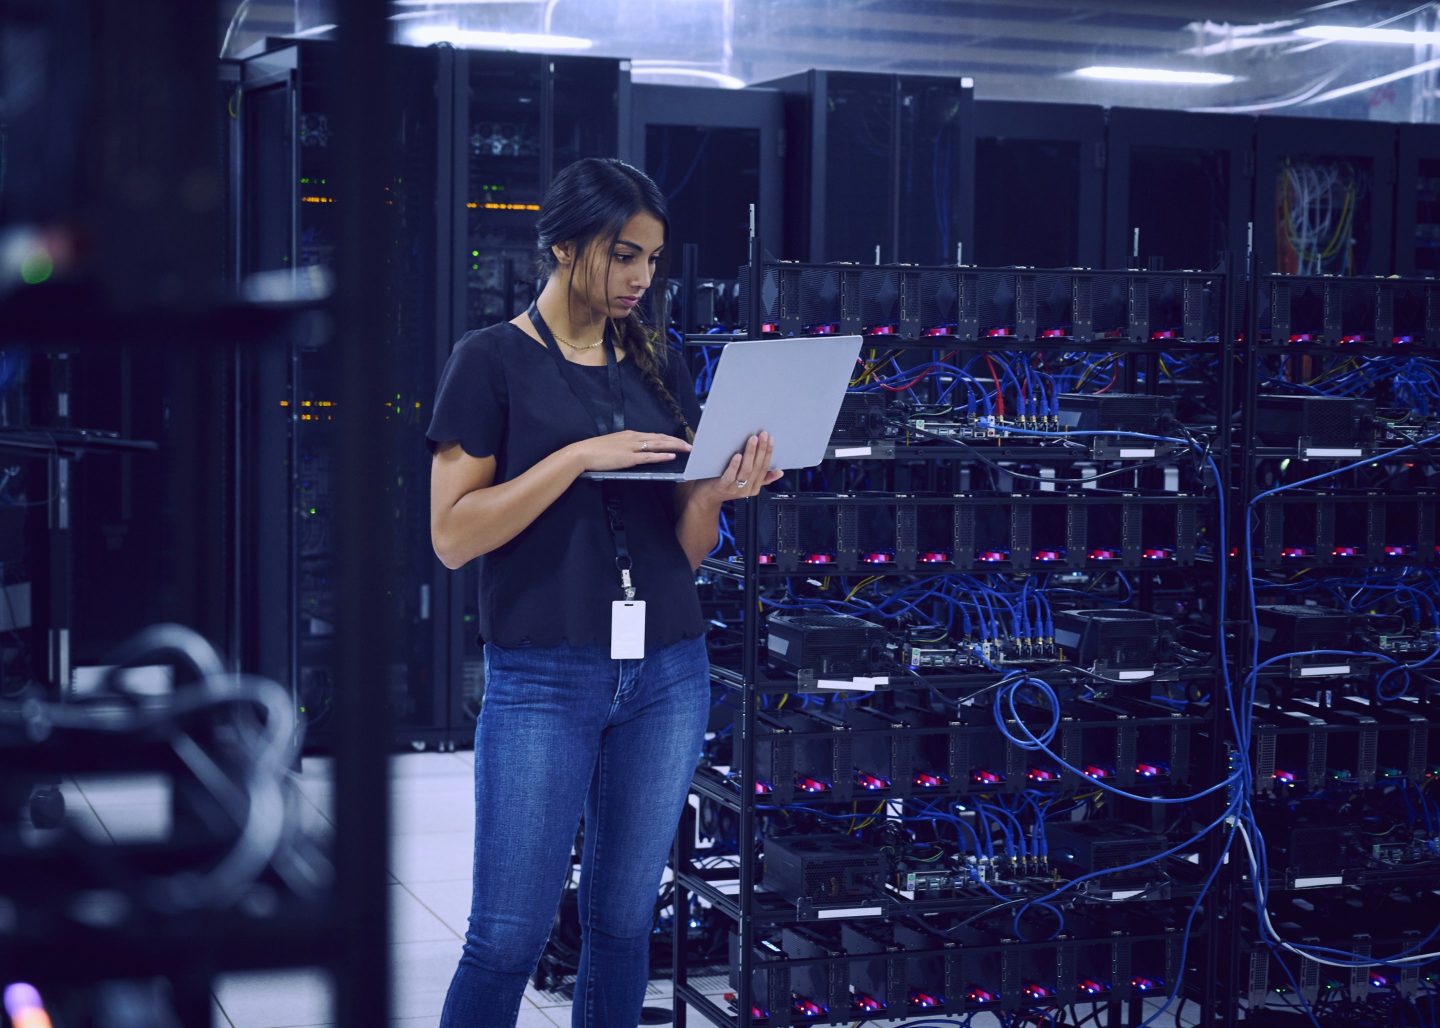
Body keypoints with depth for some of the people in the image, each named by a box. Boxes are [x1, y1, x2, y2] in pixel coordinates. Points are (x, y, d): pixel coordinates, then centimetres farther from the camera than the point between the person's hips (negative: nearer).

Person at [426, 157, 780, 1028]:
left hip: (668, 674, 5)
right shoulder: (494, 361, -2)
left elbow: (685, 552, 12)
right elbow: (453, 536, -9)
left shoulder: (659, 367, 11)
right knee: (509, 935, -4)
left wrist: (716, 491, -10)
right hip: (544, 677, -4)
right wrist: (580, 457, -17)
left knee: (623, 923, 10)